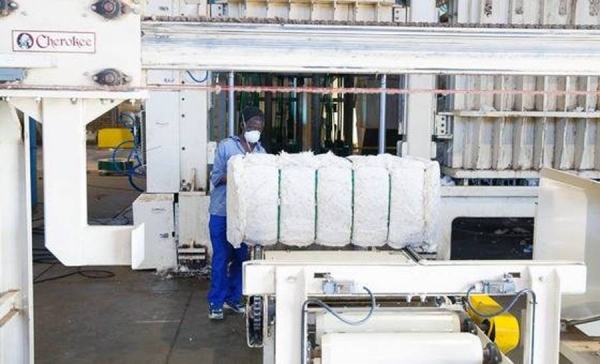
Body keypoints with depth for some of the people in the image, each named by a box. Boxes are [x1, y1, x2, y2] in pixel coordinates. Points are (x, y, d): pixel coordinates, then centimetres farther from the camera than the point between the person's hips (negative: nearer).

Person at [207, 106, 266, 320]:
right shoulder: (226, 146, -6)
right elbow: (216, 177, -7)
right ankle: (215, 302, 8)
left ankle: (233, 298, 24)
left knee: (241, 257, 10)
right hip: (222, 212, -4)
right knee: (221, 257, -1)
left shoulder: (260, 151, 8)